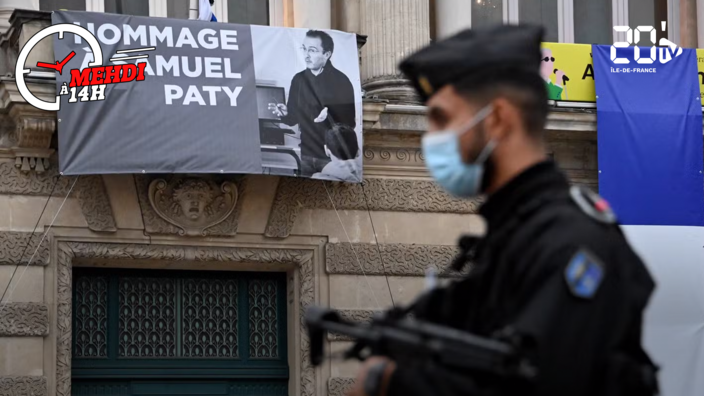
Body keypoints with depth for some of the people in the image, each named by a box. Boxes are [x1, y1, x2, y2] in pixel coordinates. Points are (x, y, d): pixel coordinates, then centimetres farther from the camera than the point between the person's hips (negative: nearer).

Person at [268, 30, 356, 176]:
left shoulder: (340, 81, -9)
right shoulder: (299, 80, 5)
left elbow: (350, 123, -12)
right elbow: (293, 118, 9)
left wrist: (329, 116, -30)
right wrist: (285, 114, -12)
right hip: (306, 156, 4)